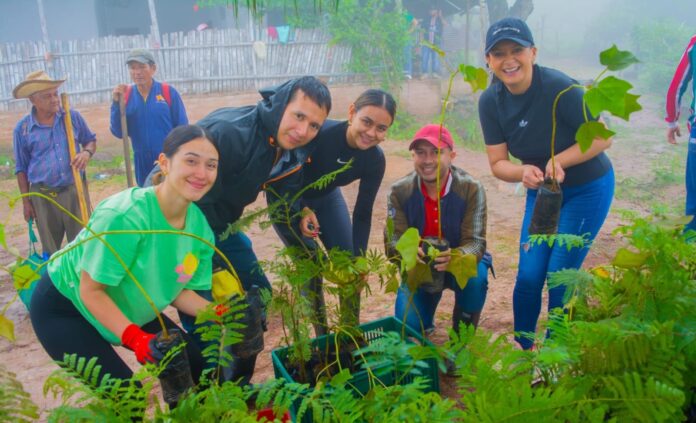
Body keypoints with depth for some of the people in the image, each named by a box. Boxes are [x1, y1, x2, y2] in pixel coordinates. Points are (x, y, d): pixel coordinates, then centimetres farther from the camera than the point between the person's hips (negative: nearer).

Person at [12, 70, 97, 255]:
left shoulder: (73, 116, -2)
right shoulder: (22, 128, -3)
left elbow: (91, 140, 13)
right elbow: (21, 168, 4)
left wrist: (87, 152, -11)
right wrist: (26, 201, 3)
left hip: (74, 190, 0)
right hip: (43, 195, 0)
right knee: (51, 250, 12)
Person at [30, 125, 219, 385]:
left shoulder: (199, 225, -14)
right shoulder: (124, 217, -34)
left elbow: (179, 291, -5)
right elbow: (91, 291, -27)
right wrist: (134, 337, -37)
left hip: (128, 310, 7)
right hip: (64, 308, -6)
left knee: (196, 367, 5)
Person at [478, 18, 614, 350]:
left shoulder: (559, 87, -26)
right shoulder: (490, 101, -11)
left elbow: (602, 137, -18)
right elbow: (497, 163, -10)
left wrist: (559, 161, -33)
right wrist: (523, 172, -31)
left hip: (587, 189, -4)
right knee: (529, 276, 1)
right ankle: (520, 349, 25)